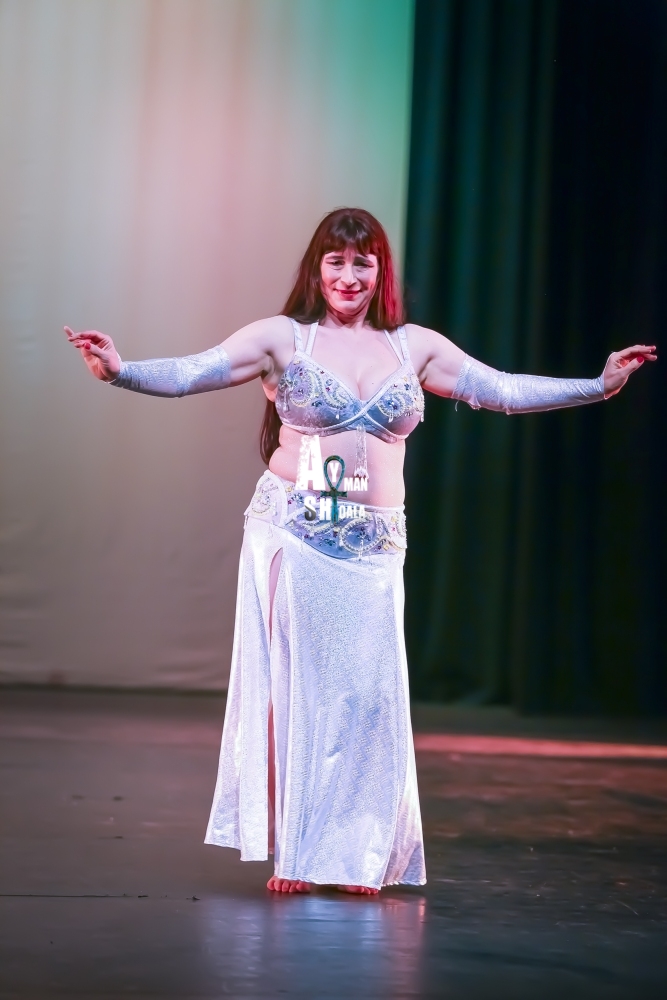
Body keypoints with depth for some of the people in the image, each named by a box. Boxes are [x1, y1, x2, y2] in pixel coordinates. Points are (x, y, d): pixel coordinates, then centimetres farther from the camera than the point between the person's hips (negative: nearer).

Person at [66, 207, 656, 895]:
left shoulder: (415, 347, 10)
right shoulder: (283, 338, 1)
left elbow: (503, 391, 8)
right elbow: (187, 374, -8)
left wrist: (598, 386, 2)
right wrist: (120, 372, -24)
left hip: (374, 544, 2)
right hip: (292, 533, -2)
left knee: (367, 692, 0)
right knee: (295, 683, 0)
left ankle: (355, 856, 14)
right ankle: (291, 852, 10)